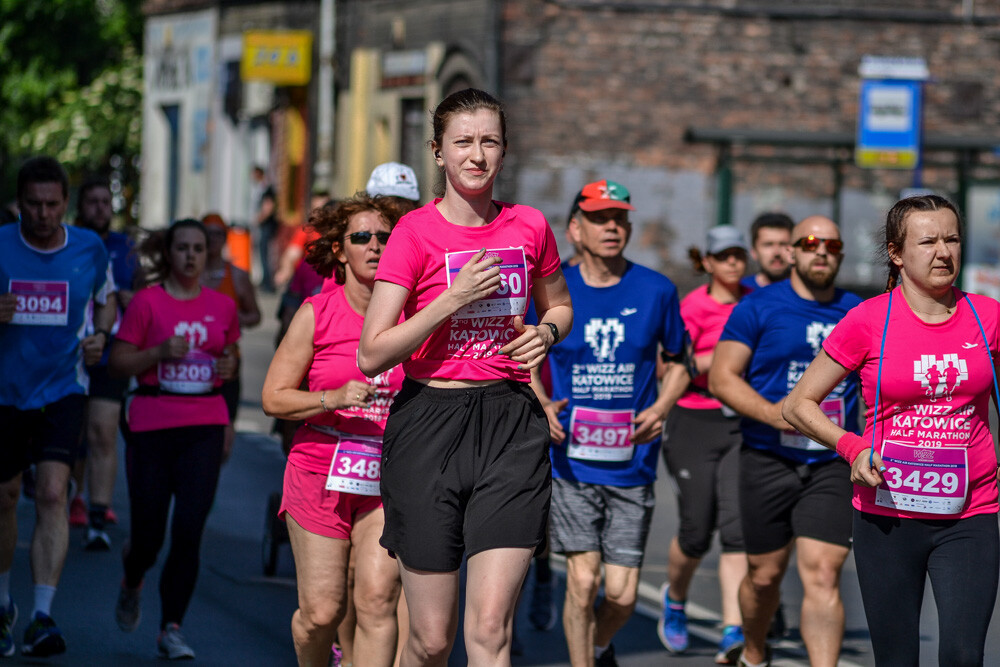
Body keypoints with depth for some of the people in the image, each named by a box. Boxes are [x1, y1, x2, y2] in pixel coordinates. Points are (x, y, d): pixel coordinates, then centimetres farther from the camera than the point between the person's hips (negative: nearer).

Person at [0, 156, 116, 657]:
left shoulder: (90, 248, -2)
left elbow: (107, 299, 17)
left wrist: (100, 335, -4)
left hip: (63, 391, -1)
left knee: (52, 493, -18)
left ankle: (42, 617, -22)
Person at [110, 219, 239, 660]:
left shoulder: (222, 306, 8)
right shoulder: (147, 302, -2)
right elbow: (118, 363, -1)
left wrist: (229, 366, 1)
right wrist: (159, 352, -16)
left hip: (205, 427, 2)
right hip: (151, 424, -2)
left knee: (189, 531, -9)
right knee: (149, 535, 2)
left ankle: (171, 629, -1)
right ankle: (131, 582, 38)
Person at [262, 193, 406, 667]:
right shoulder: (317, 313, -3)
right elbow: (274, 397, -3)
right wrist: (334, 398, -18)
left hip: (387, 479, 1)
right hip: (322, 473, -1)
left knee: (378, 600, -13)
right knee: (322, 611, 0)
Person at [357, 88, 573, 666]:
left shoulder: (529, 227, 6)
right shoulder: (416, 232, -5)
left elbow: (559, 305, 26)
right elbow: (372, 355, -10)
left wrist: (545, 332, 3)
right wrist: (453, 300, -17)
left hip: (512, 424, 2)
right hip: (429, 423, -2)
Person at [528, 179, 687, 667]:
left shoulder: (657, 292, 1)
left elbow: (678, 360, 14)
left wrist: (662, 407, -6)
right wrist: (542, 405, -6)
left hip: (632, 464, 1)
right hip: (572, 462, -1)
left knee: (622, 593, 0)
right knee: (583, 580, -10)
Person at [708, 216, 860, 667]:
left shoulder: (858, 313, 10)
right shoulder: (759, 307, 0)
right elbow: (721, 377, -5)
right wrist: (771, 413, -20)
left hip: (832, 465, 1)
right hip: (768, 461, -1)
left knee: (823, 575, -12)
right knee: (765, 574, 10)